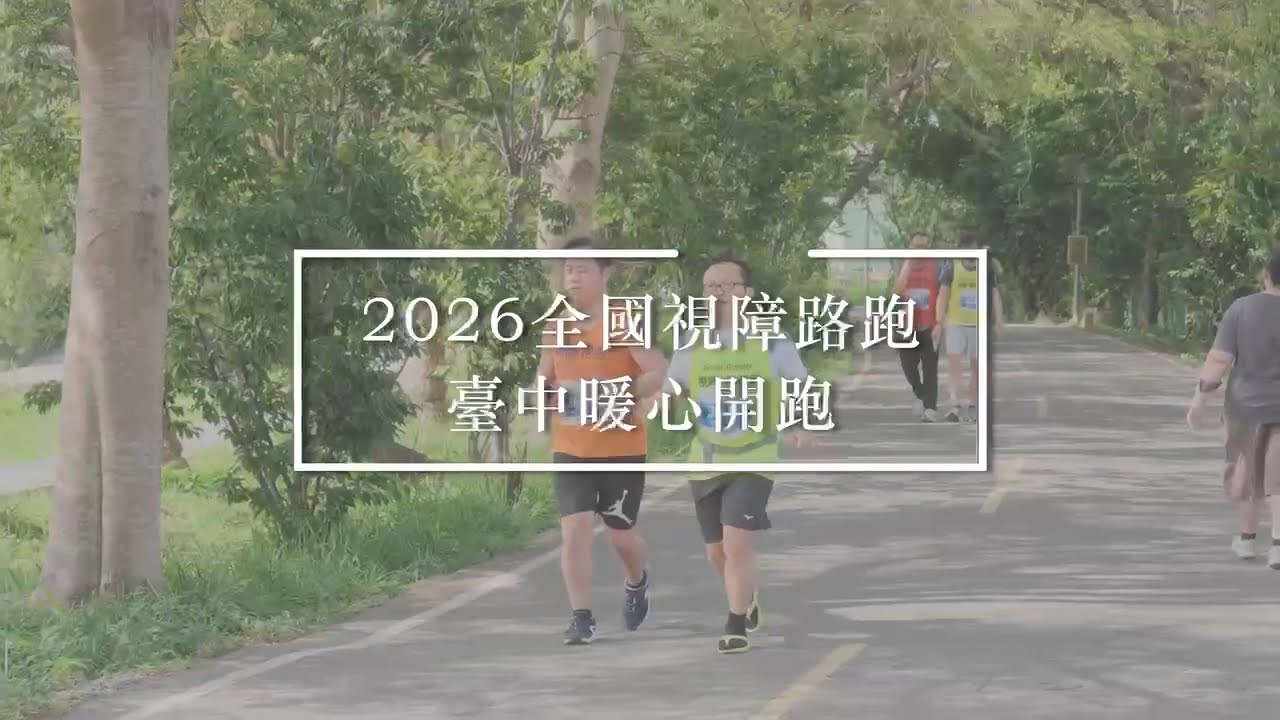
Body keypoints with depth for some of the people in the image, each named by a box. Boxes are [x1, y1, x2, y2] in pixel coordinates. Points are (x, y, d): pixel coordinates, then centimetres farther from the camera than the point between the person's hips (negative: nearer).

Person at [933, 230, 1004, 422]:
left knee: (977, 366, 9)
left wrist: (998, 322, -7)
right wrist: (939, 323, -7)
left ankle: (972, 407, 19)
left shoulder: (988, 268, 0)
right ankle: (955, 408, -14)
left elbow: (995, 296, 1)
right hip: (955, 323, -1)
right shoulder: (951, 267, -2)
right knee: (954, 365, -10)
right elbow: (943, 296, -1)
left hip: (980, 324, 1)